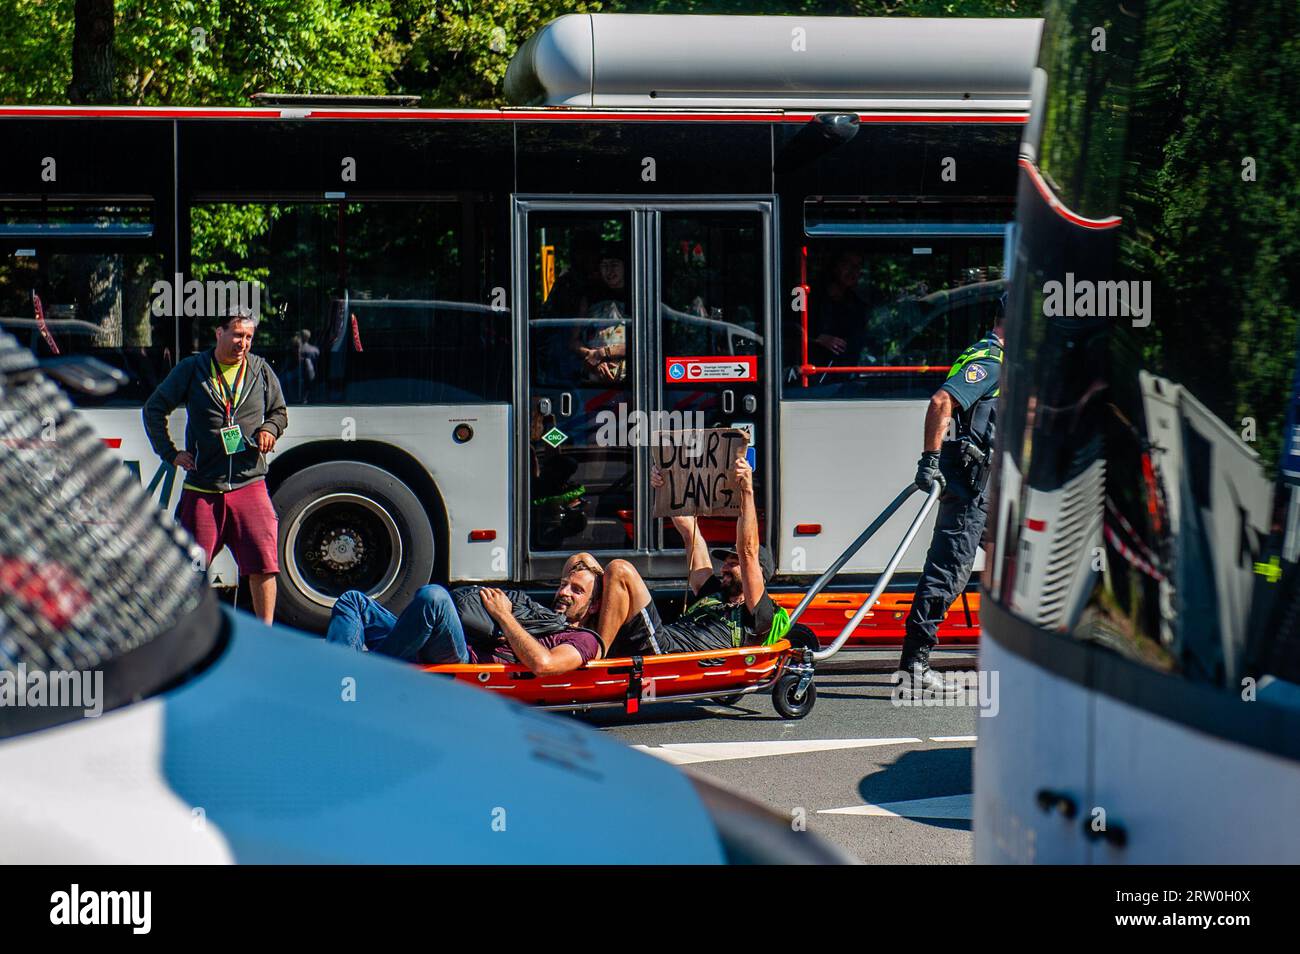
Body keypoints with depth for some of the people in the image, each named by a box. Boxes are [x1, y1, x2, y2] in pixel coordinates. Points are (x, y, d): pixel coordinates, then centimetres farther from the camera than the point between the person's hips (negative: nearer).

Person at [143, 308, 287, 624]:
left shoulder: (261, 371, 8)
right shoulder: (192, 369, 2)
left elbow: (279, 412, 22)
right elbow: (154, 408, 10)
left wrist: (269, 430, 0)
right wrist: (169, 453, 3)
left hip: (249, 484, 1)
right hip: (202, 488, -1)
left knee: (263, 563, -6)